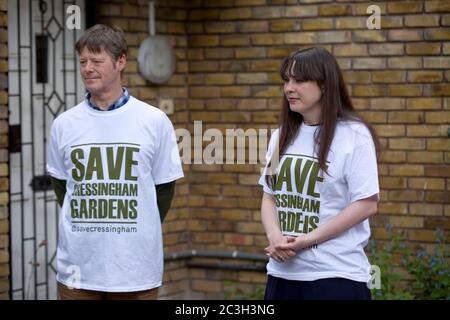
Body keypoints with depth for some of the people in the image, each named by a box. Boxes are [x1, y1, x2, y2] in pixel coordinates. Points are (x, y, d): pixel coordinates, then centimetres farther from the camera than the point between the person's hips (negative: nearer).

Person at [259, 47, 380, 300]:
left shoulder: (354, 134, -7)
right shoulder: (282, 136, 12)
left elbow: (367, 204, -11)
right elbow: (269, 196, 12)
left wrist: (306, 240, -15)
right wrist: (275, 237, -8)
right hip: (283, 273, 5)